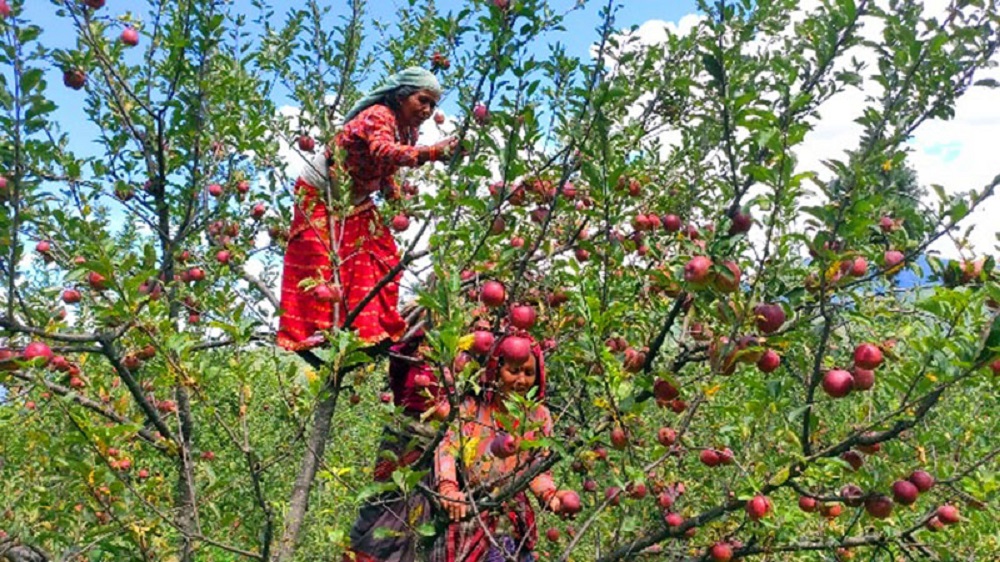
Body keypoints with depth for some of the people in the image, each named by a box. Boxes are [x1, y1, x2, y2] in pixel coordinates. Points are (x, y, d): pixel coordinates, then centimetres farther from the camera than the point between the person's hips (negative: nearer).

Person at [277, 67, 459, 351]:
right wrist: (432, 152, -62)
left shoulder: (409, 130, -3)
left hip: (356, 202, 8)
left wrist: (396, 197, -6)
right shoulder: (378, 116, -28)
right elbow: (384, 152, -50)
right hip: (320, 195, -8)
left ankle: (376, 328, 8)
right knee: (322, 265, -9)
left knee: (383, 258, 2)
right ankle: (314, 333, -2)